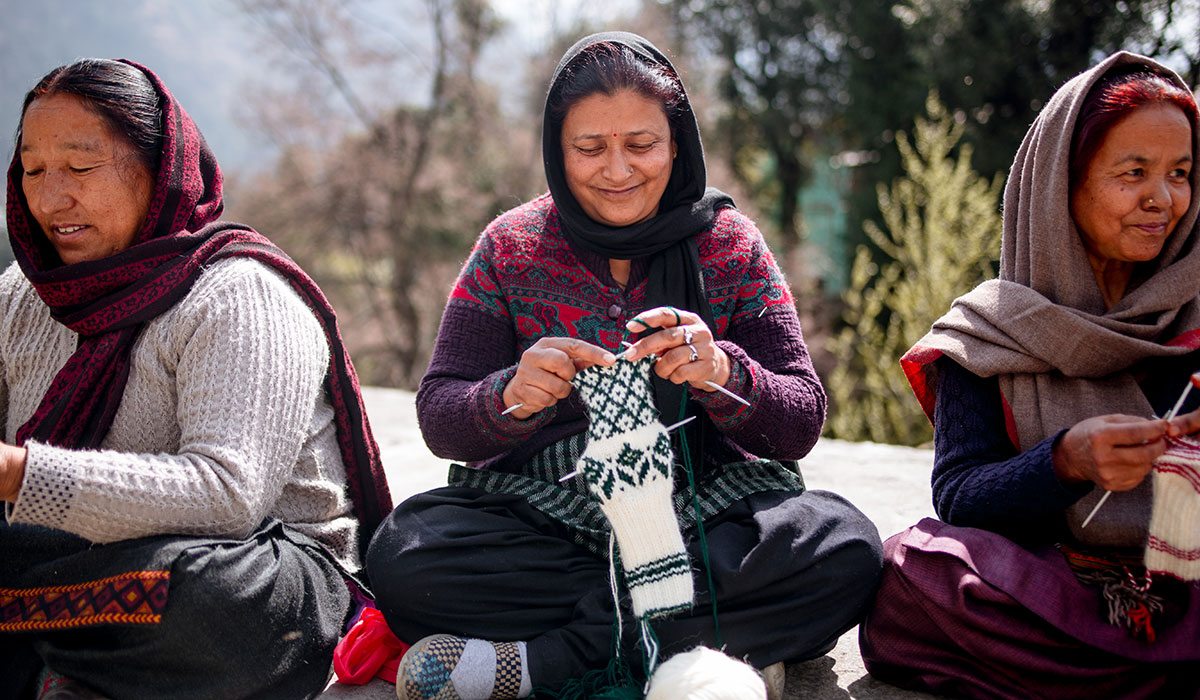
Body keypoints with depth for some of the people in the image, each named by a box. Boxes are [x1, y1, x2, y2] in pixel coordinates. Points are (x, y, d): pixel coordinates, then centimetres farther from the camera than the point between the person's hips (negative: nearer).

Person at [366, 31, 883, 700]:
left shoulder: (729, 243, 2)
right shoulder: (514, 246, 3)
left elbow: (802, 420, -2)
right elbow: (439, 419, -2)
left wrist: (722, 374, -25)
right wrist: (511, 397, -25)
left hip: (705, 514, 0)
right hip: (542, 513, 0)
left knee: (842, 544, -29)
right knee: (404, 553, -27)